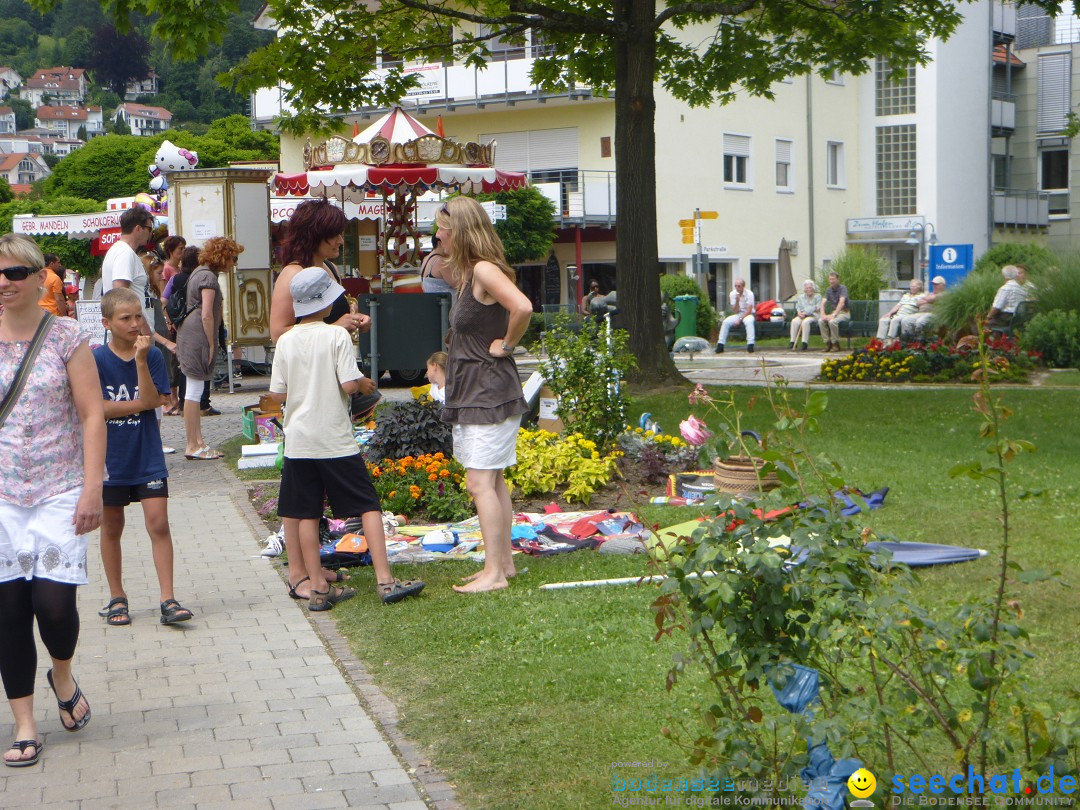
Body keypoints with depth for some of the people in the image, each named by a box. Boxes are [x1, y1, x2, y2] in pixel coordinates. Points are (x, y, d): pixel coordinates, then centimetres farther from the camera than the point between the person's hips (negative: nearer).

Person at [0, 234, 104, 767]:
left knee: (54, 601, -10)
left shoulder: (65, 337, -1)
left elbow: (92, 415, -3)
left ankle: (62, 675, 23)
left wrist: (92, 489, -10)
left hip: (59, 493, -2)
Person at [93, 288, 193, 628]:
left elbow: (152, 400, -12)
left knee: (158, 524, -6)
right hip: (110, 457, 0)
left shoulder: (152, 355, -1)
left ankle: (168, 600, -4)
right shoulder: (96, 359, -6)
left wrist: (140, 360, -21)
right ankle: (117, 598, 24)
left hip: (148, 456, 1)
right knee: (111, 528, 10)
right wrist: (136, 405, -10)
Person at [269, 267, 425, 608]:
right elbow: (349, 384, -15)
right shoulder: (337, 336, -9)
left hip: (298, 440, 4)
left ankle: (317, 587, 9)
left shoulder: (286, 341, 2)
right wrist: (366, 384, 6)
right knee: (368, 506, 2)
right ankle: (385, 580, -3)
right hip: (335, 439, -4)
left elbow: (277, 393, 4)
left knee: (306, 513, 7)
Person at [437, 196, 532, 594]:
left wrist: (506, 345, -19)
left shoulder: (484, 270, -17)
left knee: (480, 483, -9)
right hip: (472, 390, 10)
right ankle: (504, 563, 20)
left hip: (489, 391, -10)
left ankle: (494, 573, -6)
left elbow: (523, 308, -32)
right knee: (493, 482, 13)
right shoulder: (467, 272, 12)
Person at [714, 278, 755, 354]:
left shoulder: (749, 294, -13)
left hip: (748, 314, -4)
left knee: (749, 321, -38)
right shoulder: (732, 294, -3)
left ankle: (750, 344, -39)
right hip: (738, 314, 4)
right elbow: (735, 311, -5)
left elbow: (749, 310, -16)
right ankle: (720, 345, -21)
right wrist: (737, 301, -22)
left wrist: (740, 319, -23)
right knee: (726, 322, -22)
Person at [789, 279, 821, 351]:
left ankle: (805, 342, -37)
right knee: (795, 321, -30)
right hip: (802, 315, 3)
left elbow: (818, 307, -2)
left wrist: (806, 313, -12)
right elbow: (798, 306, 16)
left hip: (813, 315, -3)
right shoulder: (801, 297, 23)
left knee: (805, 322, -37)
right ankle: (793, 342, -33)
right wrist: (799, 312, -9)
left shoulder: (818, 296, 10)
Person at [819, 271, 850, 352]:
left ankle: (836, 344, -22)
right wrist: (822, 314, -21)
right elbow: (823, 302, -3)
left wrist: (833, 315, -34)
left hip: (843, 313, -6)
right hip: (833, 311, 6)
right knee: (821, 321, -22)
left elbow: (841, 303, -25)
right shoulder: (828, 289, 7)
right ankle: (827, 342, -15)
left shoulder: (842, 288, -12)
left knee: (832, 321, -35)